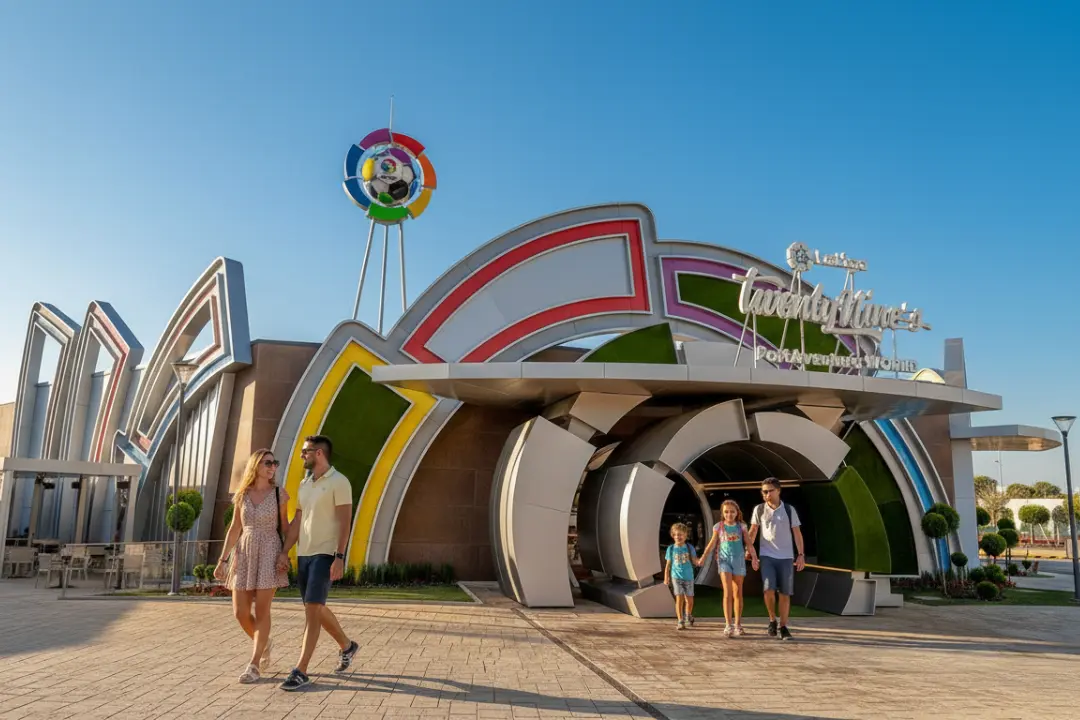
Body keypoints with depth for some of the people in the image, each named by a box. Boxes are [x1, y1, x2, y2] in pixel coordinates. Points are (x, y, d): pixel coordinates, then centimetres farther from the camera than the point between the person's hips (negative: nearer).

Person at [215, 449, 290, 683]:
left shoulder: (279, 494, -1)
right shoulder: (242, 495, 6)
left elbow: (285, 527, 3)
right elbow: (234, 529, 8)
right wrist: (222, 559, 3)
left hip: (269, 554, -3)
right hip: (244, 554, 3)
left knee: (262, 611, -5)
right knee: (240, 612, 2)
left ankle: (254, 665, 3)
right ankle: (264, 643, 30)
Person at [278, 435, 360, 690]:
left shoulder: (339, 482, -9)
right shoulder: (304, 484, 13)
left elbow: (345, 522, -14)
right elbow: (297, 521, 14)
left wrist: (339, 557, -21)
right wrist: (284, 552, 8)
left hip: (325, 555, -8)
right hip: (303, 555, 8)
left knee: (312, 610, -9)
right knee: (317, 609, 15)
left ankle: (301, 671, -4)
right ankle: (347, 646, 34)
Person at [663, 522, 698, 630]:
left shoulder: (689, 547, -2)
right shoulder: (671, 549, -1)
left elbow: (695, 561, -5)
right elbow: (668, 564, 4)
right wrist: (666, 578, 3)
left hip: (688, 577, 1)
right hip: (676, 577, -1)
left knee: (689, 600, 10)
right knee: (679, 599, -12)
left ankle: (688, 616, 39)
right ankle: (680, 622, -6)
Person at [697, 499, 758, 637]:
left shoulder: (741, 526, 4)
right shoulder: (719, 527, 2)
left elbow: (749, 544, 0)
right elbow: (712, 544, 4)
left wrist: (754, 557, -15)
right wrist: (703, 557, -5)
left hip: (739, 560, 1)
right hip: (724, 560, -1)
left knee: (738, 593, 7)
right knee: (727, 592, -10)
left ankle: (738, 625, 15)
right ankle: (728, 626, -12)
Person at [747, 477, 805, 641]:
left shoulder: (789, 509, 1)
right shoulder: (759, 509, 2)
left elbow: (797, 533, 3)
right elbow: (753, 531, 9)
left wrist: (801, 555, -2)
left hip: (786, 557, 1)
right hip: (767, 556, 0)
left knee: (785, 593, 2)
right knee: (769, 589, -14)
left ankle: (783, 627, 12)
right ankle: (772, 619, 9)